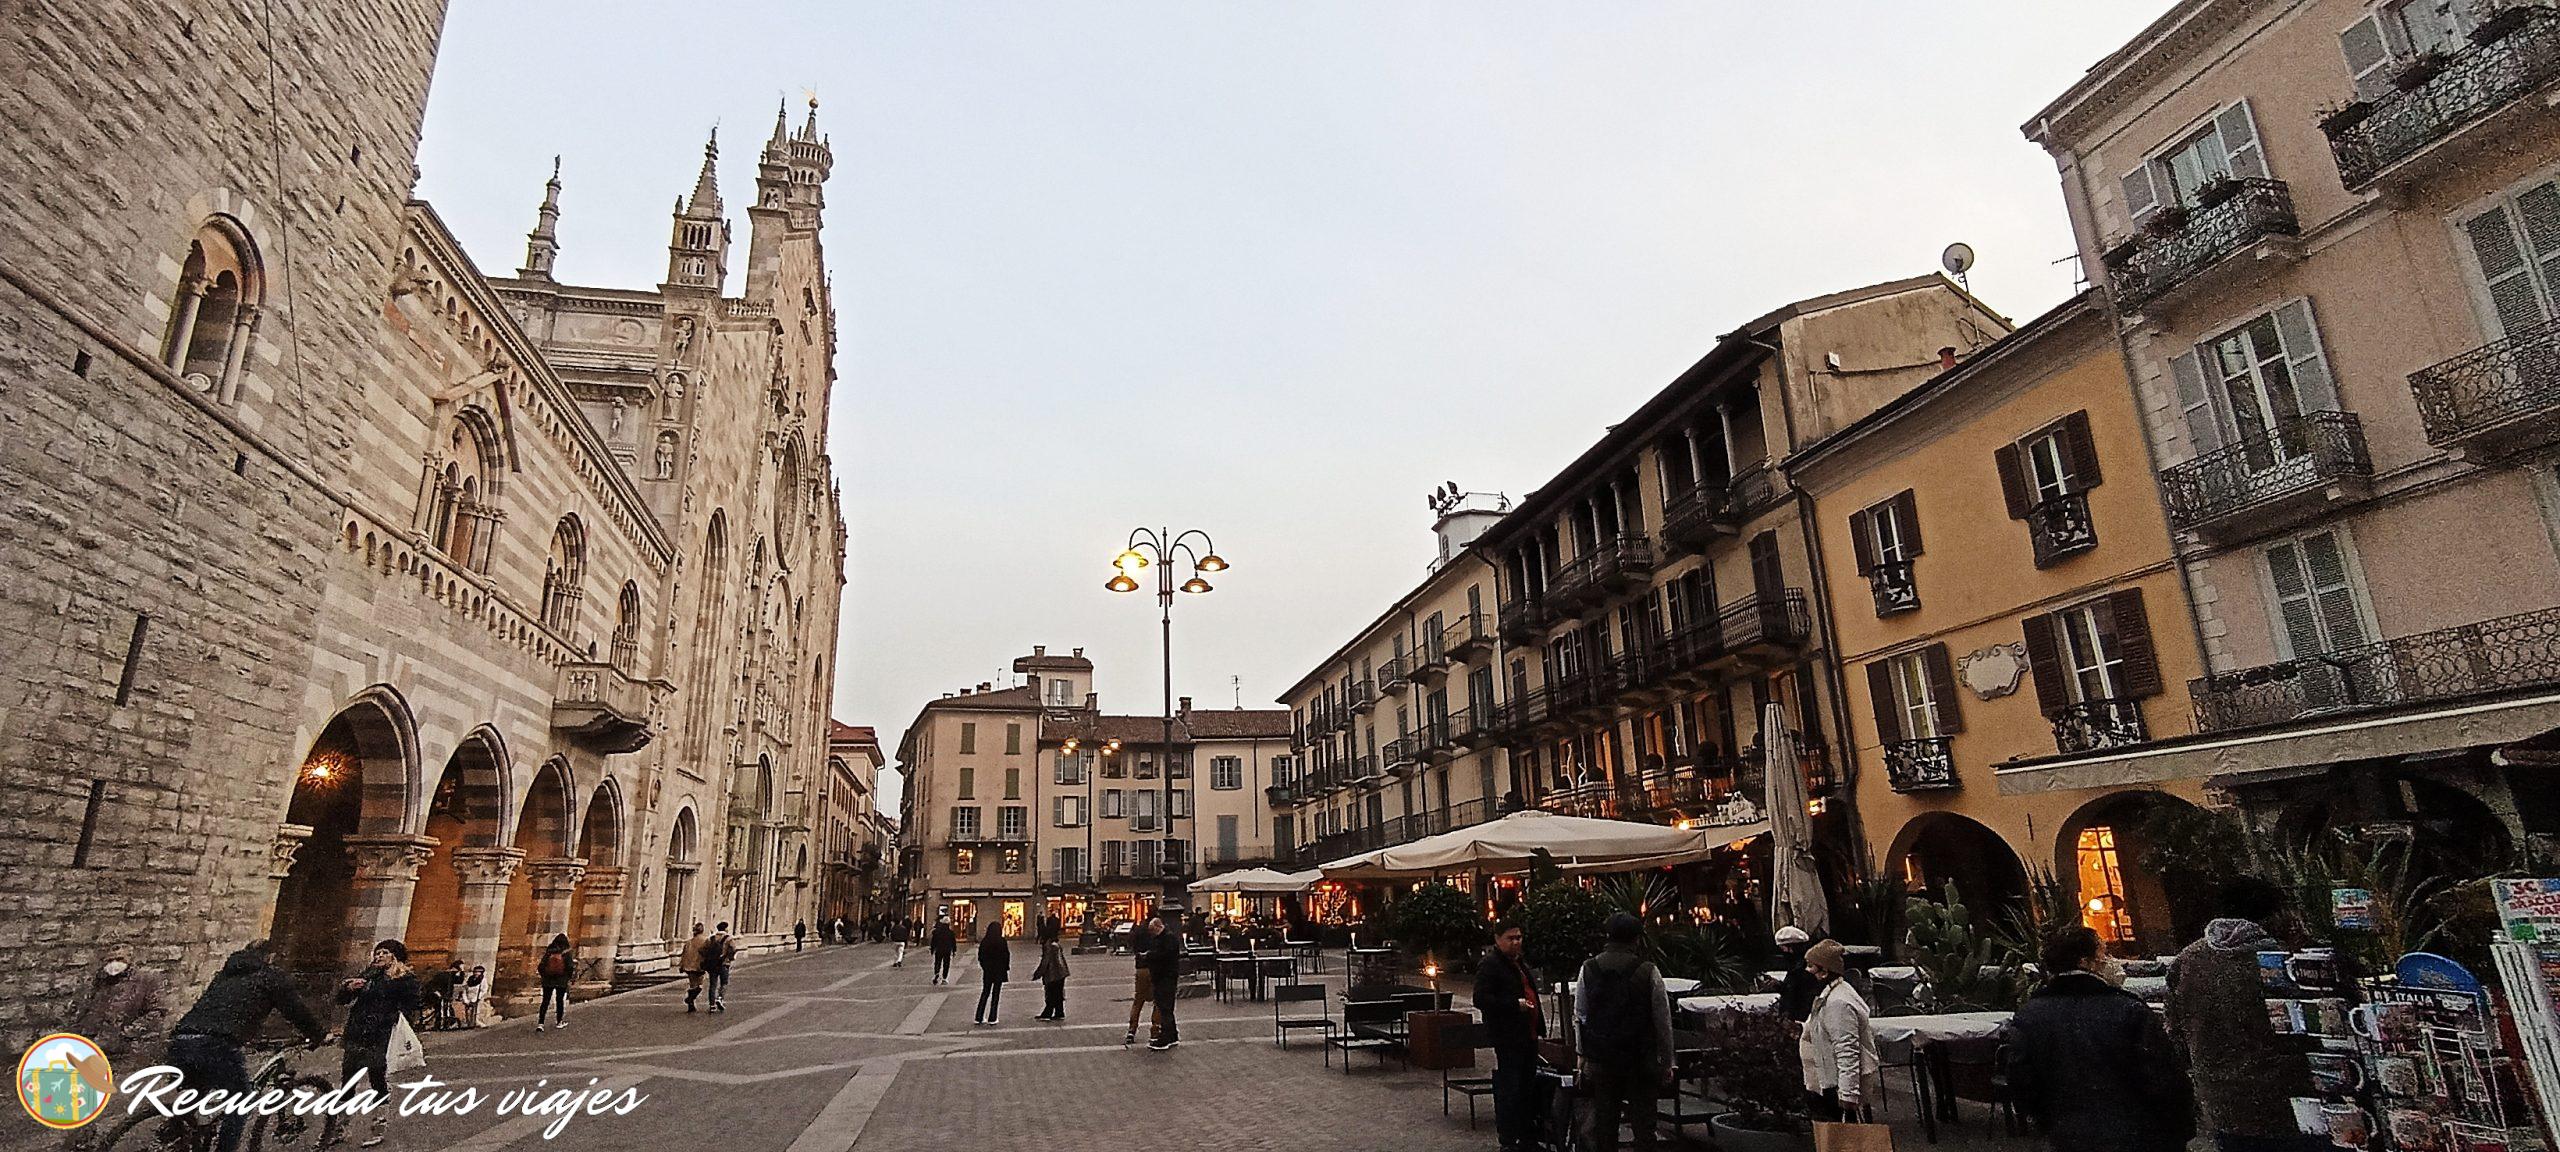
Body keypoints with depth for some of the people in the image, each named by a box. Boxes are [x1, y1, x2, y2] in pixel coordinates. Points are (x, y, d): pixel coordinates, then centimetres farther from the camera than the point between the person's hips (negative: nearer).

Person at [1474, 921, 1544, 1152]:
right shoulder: (1489, 965, -13)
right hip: (1506, 1040, -9)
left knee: (1528, 1089, 17)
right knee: (1507, 1091, -2)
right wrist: (1515, 1004, -24)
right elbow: (1481, 999, -21)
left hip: (1527, 1037, 9)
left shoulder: (1520, 964, 17)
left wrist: (1538, 1027, 19)